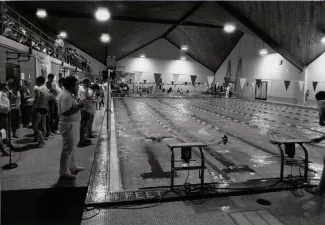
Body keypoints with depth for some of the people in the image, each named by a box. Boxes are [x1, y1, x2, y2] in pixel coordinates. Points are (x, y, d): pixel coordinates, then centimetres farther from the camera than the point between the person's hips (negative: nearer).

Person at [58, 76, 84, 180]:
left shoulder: (69, 95, 12)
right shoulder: (66, 96, -20)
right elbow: (66, 112, -29)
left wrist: (78, 105, 7)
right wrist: (78, 106, -26)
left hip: (73, 124, 11)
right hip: (68, 125, -11)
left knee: (72, 148, 21)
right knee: (67, 149, -1)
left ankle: (73, 167, 36)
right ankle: (64, 173, 10)